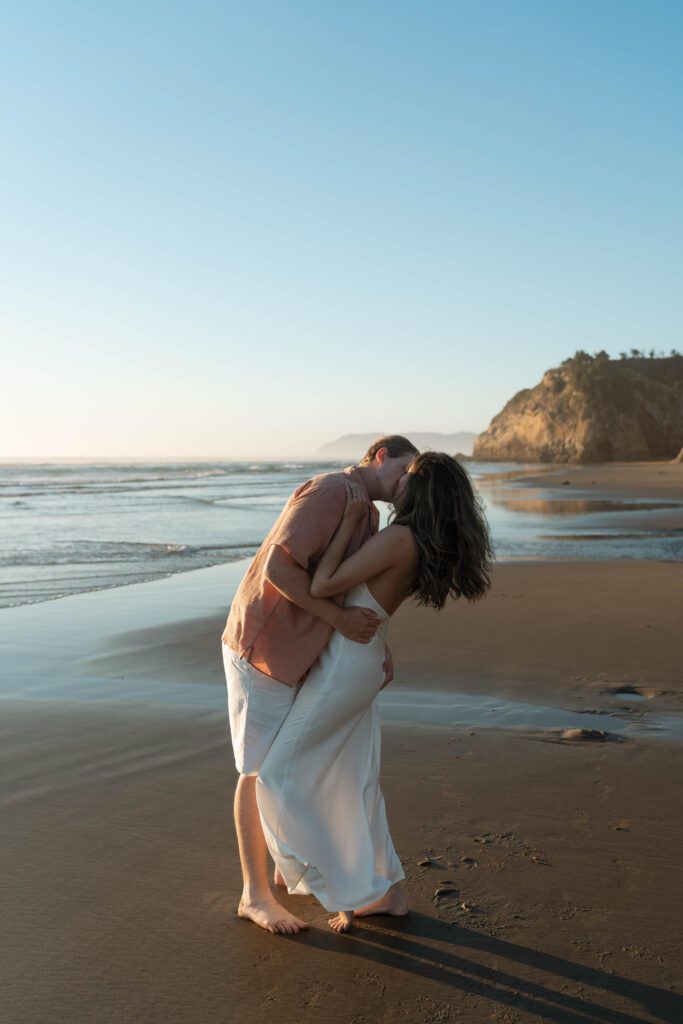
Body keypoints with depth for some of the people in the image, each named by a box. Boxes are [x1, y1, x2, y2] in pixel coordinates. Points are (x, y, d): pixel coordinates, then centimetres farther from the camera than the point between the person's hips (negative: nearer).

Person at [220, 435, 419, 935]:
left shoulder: (369, 515, 12)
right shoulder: (330, 491, -19)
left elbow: (365, 595, 14)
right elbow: (278, 567, -27)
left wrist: (381, 644, -2)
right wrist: (340, 618, -24)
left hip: (303, 653, 10)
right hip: (262, 648, -9)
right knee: (262, 771, 0)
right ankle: (255, 895, 12)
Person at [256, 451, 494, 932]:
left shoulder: (399, 538, -23)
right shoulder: (425, 548, 5)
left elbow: (322, 586, -21)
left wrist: (351, 519, -17)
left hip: (343, 669, -9)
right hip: (362, 663, 9)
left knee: (279, 777, -1)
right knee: (353, 784, 18)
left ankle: (351, 890, 4)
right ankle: (388, 891, 28)